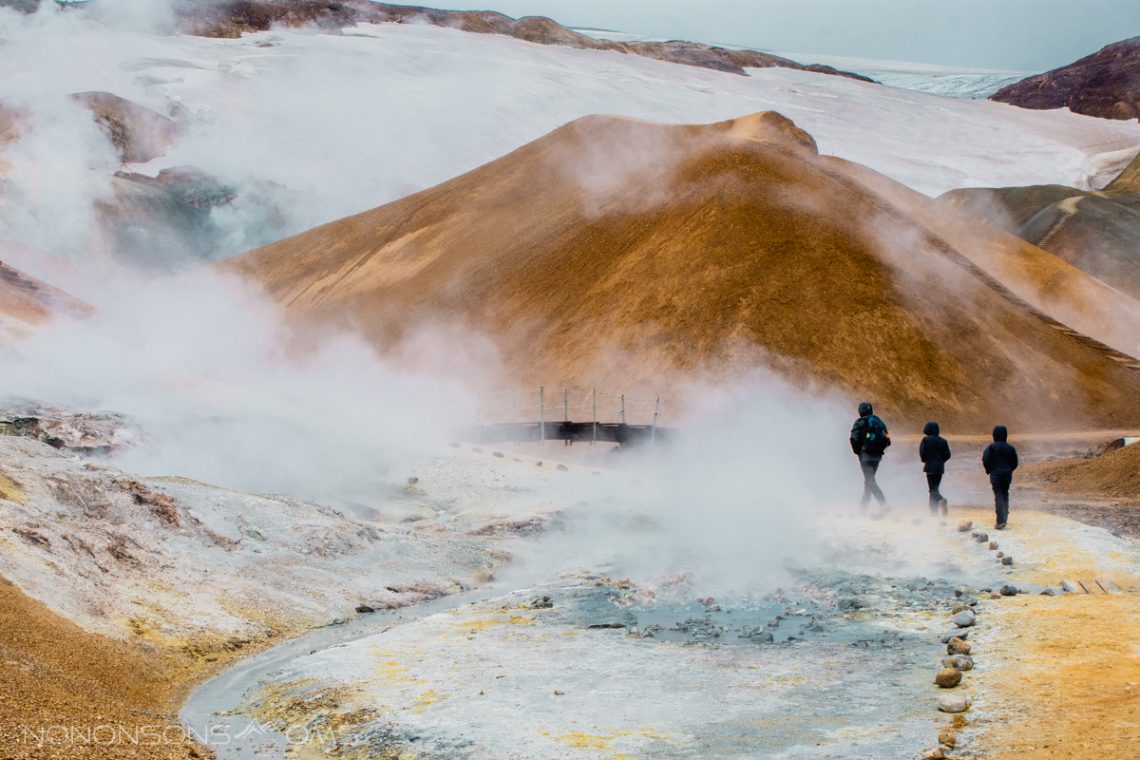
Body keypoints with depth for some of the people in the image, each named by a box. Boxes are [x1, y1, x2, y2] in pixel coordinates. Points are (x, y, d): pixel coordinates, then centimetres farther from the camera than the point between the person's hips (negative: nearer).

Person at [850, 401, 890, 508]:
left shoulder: (860, 423, -6)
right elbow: (887, 440, 8)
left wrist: (857, 451, 0)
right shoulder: (879, 422, 11)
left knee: (870, 481, -9)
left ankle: (883, 504, -23)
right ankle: (864, 507, 25)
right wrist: (879, 449, 17)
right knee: (869, 480, 18)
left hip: (865, 455, -6)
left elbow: (854, 439, -15)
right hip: (877, 456, 6)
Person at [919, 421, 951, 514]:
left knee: (932, 489, -5)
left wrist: (924, 459, 7)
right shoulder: (943, 441, 7)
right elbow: (948, 455, 4)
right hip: (940, 468, 5)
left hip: (930, 467, -5)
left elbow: (922, 453, -13)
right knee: (935, 487, 14)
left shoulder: (926, 440, -7)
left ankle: (941, 500, -35)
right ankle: (934, 511, 12)